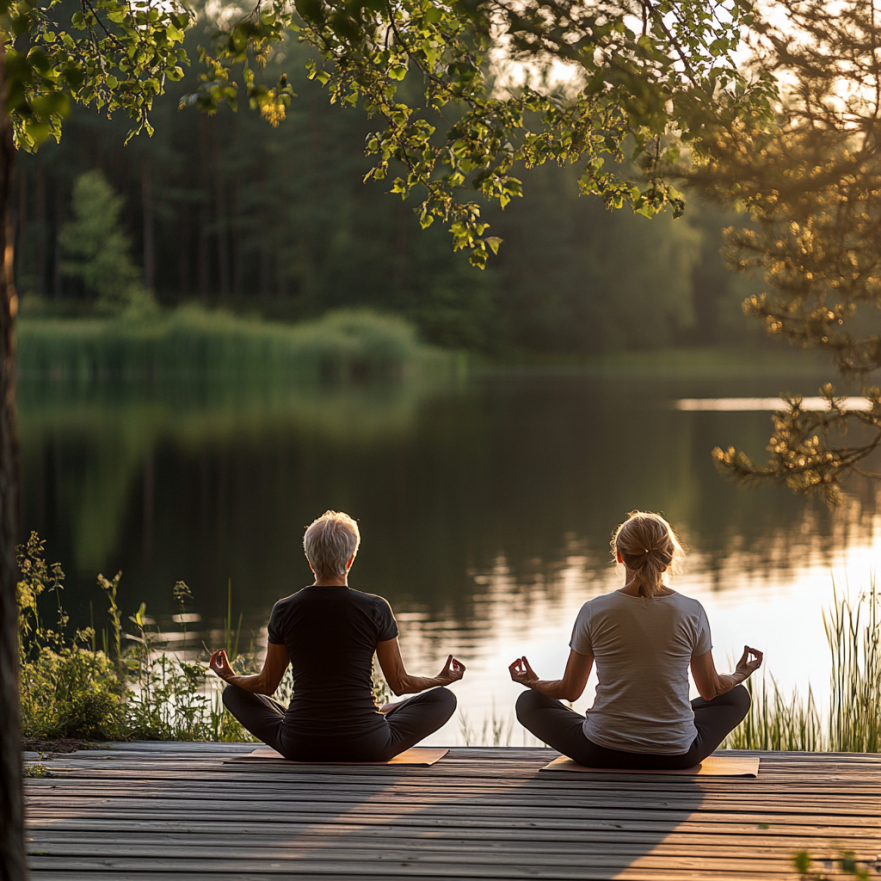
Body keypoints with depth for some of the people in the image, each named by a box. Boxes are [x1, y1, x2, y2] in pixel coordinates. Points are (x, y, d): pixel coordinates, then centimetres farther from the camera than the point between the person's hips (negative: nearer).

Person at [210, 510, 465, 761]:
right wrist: (442, 679, 24)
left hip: (298, 747, 1)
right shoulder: (376, 609, -6)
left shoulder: (284, 611, -2)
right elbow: (400, 684, 3)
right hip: (365, 747, -1)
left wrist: (230, 677, 32)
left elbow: (266, 684, 9)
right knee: (444, 698, 19)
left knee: (233, 693, 26)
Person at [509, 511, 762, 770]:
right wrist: (740, 675, 29)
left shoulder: (594, 611, -10)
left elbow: (570, 690, 1)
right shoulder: (692, 612, -8)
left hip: (602, 753, -1)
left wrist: (533, 682, 24)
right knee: (737, 696, 30)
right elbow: (711, 689, 6)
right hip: (677, 756, 1)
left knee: (529, 702, 24)